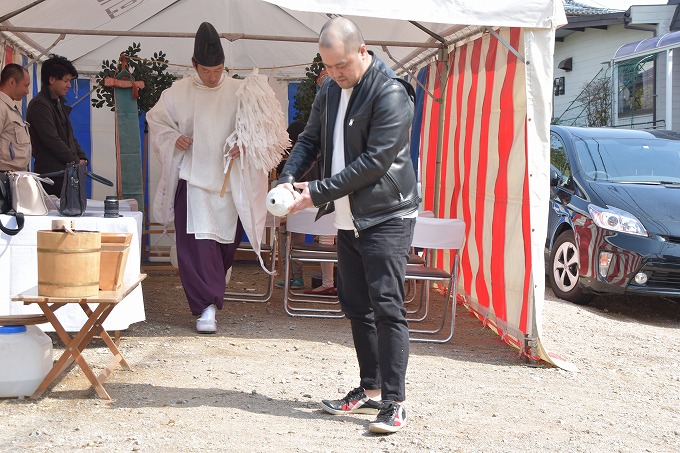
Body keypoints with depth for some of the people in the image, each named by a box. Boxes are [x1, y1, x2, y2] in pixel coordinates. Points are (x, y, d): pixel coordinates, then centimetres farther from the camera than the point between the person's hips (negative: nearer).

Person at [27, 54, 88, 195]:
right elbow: (53, 140, -16)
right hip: (52, 173, -9)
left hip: (66, 172, 9)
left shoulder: (59, 103, 21)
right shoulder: (39, 105, -9)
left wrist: (81, 158, 6)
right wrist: (76, 162, -9)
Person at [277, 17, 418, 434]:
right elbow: (311, 140, 16)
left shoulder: (391, 94, -16)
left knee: (387, 306, -9)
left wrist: (317, 192, -20)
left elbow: (375, 161, -21)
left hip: (386, 216, -8)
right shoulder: (330, 92, 9)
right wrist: (288, 178, -5)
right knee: (356, 306, 12)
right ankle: (370, 391, 23)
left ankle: (395, 402, -4)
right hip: (349, 218, 8)